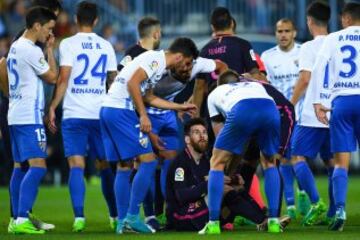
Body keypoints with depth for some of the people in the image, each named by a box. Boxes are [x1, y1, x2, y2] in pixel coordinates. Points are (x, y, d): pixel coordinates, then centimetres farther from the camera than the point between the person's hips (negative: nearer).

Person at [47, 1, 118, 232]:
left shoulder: (68, 44, -3)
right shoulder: (106, 46, 8)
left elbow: (63, 79, -9)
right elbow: (114, 80, 11)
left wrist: (53, 107, -4)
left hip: (74, 114, -3)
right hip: (102, 113, 3)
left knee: (77, 165, -5)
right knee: (106, 165, 13)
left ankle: (79, 217, -17)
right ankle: (116, 216, 17)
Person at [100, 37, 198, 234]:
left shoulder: (156, 60, 22)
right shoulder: (156, 59, -8)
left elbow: (149, 97, 30)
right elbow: (133, 83, -19)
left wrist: (181, 107, 35)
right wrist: (143, 115, -16)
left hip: (108, 109, 10)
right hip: (121, 111, -10)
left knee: (123, 165, 13)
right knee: (148, 161, -7)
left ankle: (122, 221, 13)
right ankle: (133, 216, -7)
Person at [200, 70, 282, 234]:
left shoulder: (214, 94, 37)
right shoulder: (256, 85, 44)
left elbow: (220, 134, 34)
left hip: (241, 111, -3)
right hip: (271, 109, 3)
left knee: (217, 163, 16)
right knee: (269, 163, 27)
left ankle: (213, 223, 8)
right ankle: (273, 221, 19)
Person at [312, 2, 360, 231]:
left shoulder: (333, 38, 8)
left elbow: (318, 68, -2)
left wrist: (317, 102, 0)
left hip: (341, 101, 1)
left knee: (341, 161, 2)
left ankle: (340, 210, -12)